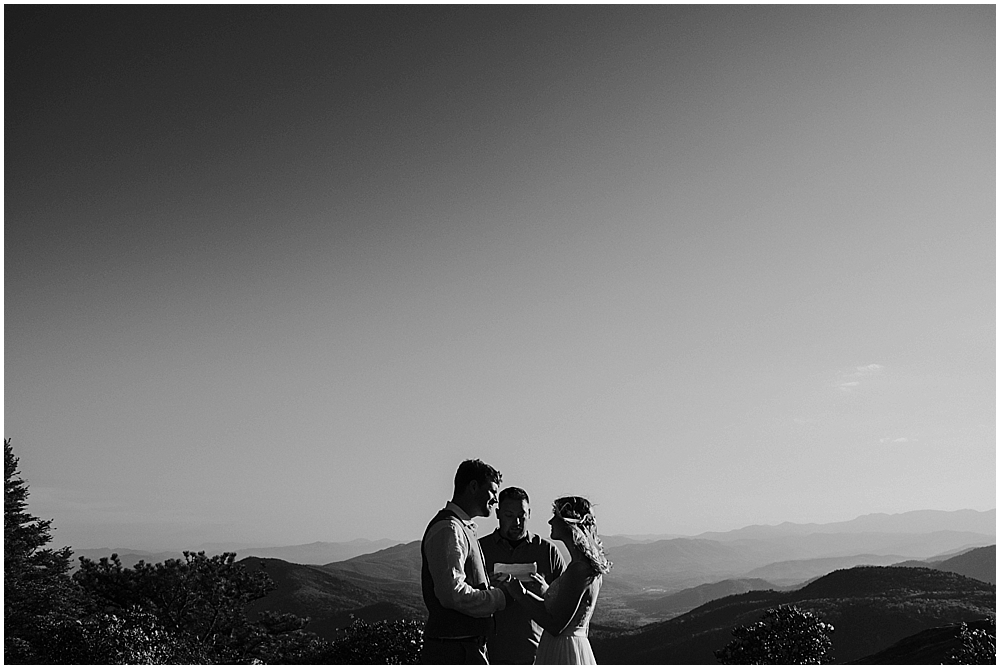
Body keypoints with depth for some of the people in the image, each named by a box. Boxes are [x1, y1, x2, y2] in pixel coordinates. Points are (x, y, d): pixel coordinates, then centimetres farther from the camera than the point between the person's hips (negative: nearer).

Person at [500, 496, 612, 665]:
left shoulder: (578, 569, -20)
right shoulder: (588, 565, 10)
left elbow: (555, 626, -20)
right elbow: (556, 608, 14)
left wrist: (520, 595, -13)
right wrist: (523, 592, 8)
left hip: (562, 652, -9)